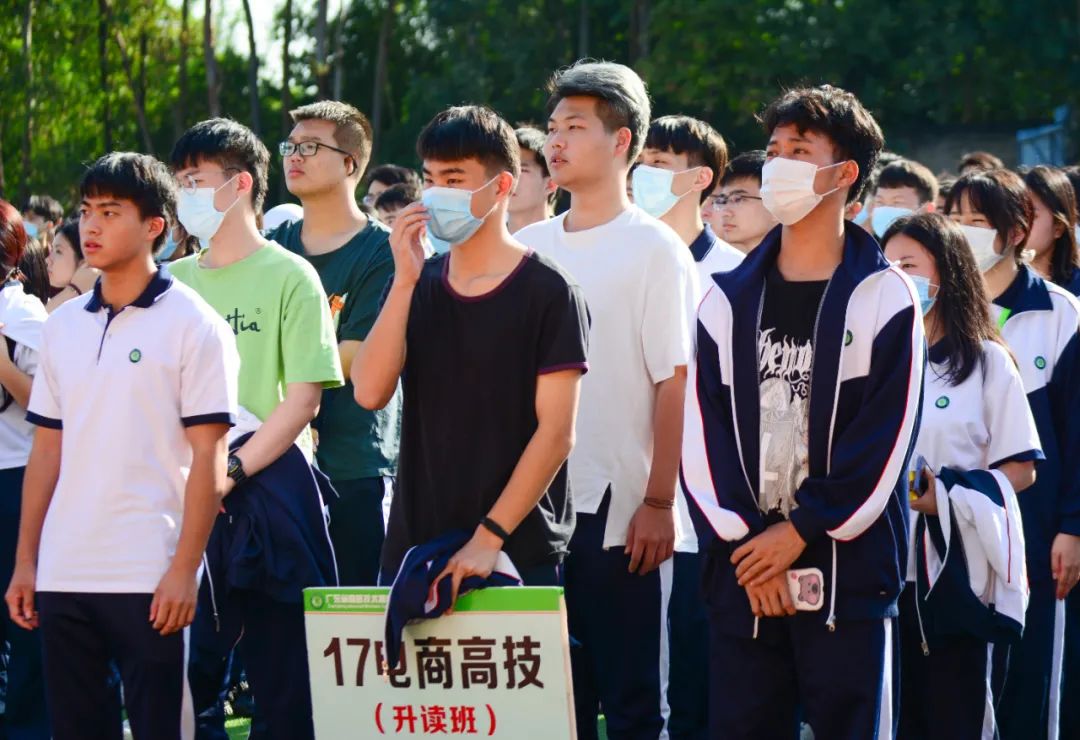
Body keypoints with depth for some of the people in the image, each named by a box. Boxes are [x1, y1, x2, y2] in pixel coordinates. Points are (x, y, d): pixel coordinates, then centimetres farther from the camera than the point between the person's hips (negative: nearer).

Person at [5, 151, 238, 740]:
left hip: (151, 580, -5)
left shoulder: (191, 324, -3)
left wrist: (184, 568, -13)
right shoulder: (63, 324, 13)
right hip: (63, 576, 5)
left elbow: (207, 455, -7)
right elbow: (47, 450, 15)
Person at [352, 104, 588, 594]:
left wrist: (490, 536, -15)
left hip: (518, 554, -4)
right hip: (412, 548, 4)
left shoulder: (547, 292, -4)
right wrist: (405, 280, -10)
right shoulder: (417, 287, 11)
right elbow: (370, 392, -3)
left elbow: (556, 433, -9)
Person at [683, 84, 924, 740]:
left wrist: (800, 532, -10)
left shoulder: (884, 298, 0)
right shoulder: (728, 300, 12)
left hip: (848, 571, -4)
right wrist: (745, 542, -7)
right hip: (741, 573, 4)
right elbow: (703, 434, 5)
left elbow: (885, 439, -6)